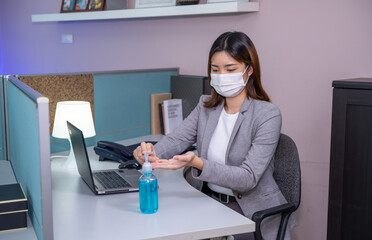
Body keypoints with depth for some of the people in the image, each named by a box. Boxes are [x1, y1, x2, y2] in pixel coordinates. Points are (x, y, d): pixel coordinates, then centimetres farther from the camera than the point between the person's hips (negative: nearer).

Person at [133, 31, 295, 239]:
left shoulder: (268, 115, -13)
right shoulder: (206, 107, 7)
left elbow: (248, 178, -20)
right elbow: (176, 139, -6)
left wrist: (198, 163, -33)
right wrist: (150, 152, -29)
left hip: (252, 214, -4)